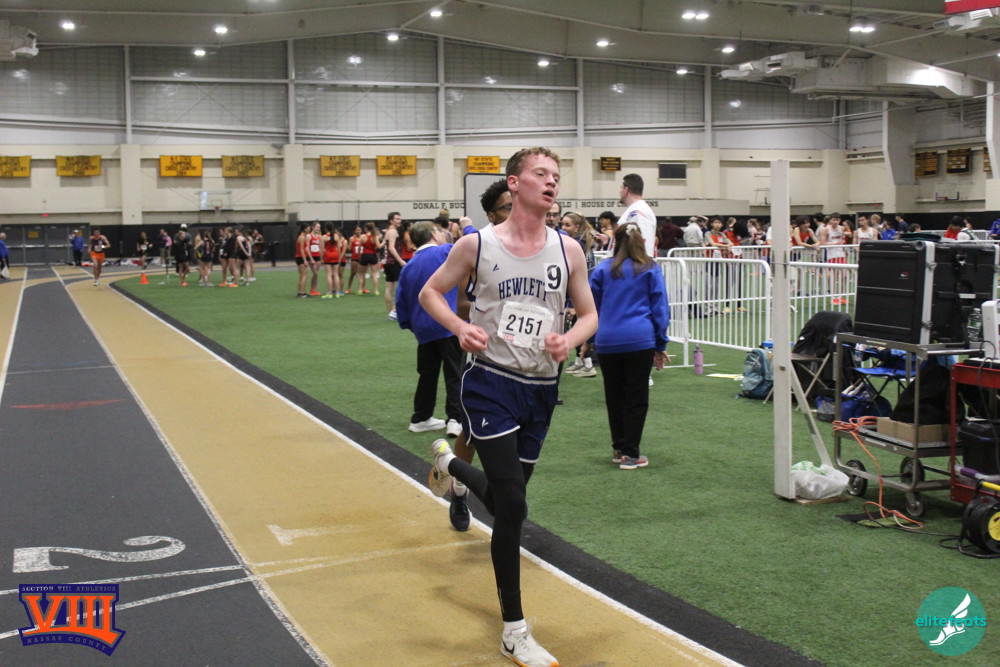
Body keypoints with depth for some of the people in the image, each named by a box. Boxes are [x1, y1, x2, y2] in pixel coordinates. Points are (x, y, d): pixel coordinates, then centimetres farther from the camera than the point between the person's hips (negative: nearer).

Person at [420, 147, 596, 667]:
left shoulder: (568, 250, 1)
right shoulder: (478, 245, -6)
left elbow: (588, 314, 9)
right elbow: (430, 292, 4)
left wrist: (569, 340, -14)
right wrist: (459, 327, -16)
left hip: (541, 389, 5)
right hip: (490, 382, -4)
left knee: (505, 501, 17)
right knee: (512, 505, -11)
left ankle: (449, 463, 52)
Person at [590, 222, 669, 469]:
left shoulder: (602, 269, 7)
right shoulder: (651, 270, 5)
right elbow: (660, 308, 5)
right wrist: (661, 345, 10)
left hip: (607, 341, 2)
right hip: (640, 341, -2)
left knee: (614, 396, 14)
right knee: (636, 398, 3)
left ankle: (619, 449, 20)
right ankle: (630, 454, 3)